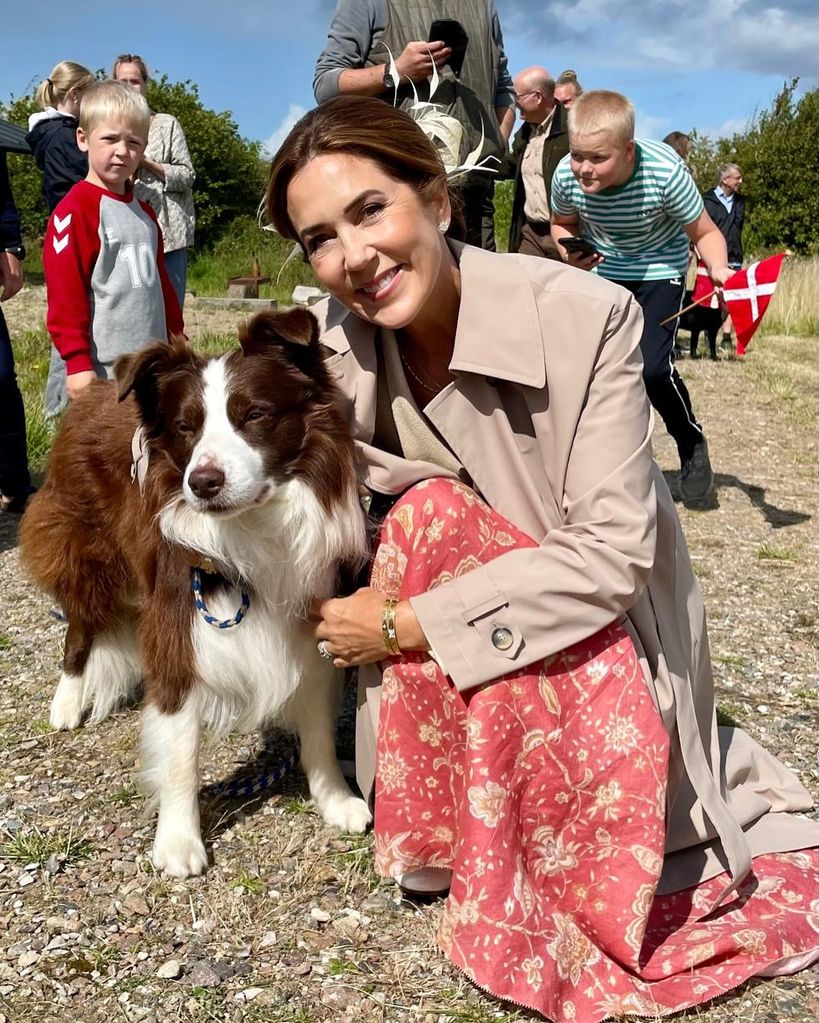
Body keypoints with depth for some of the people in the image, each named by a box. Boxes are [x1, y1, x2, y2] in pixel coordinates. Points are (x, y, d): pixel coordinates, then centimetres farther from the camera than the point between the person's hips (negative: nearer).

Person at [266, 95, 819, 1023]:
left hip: (608, 625, -2)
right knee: (429, 515, -25)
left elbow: (612, 553, -27)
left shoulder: (583, 316, -26)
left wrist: (405, 625, -27)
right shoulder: (338, 342, -14)